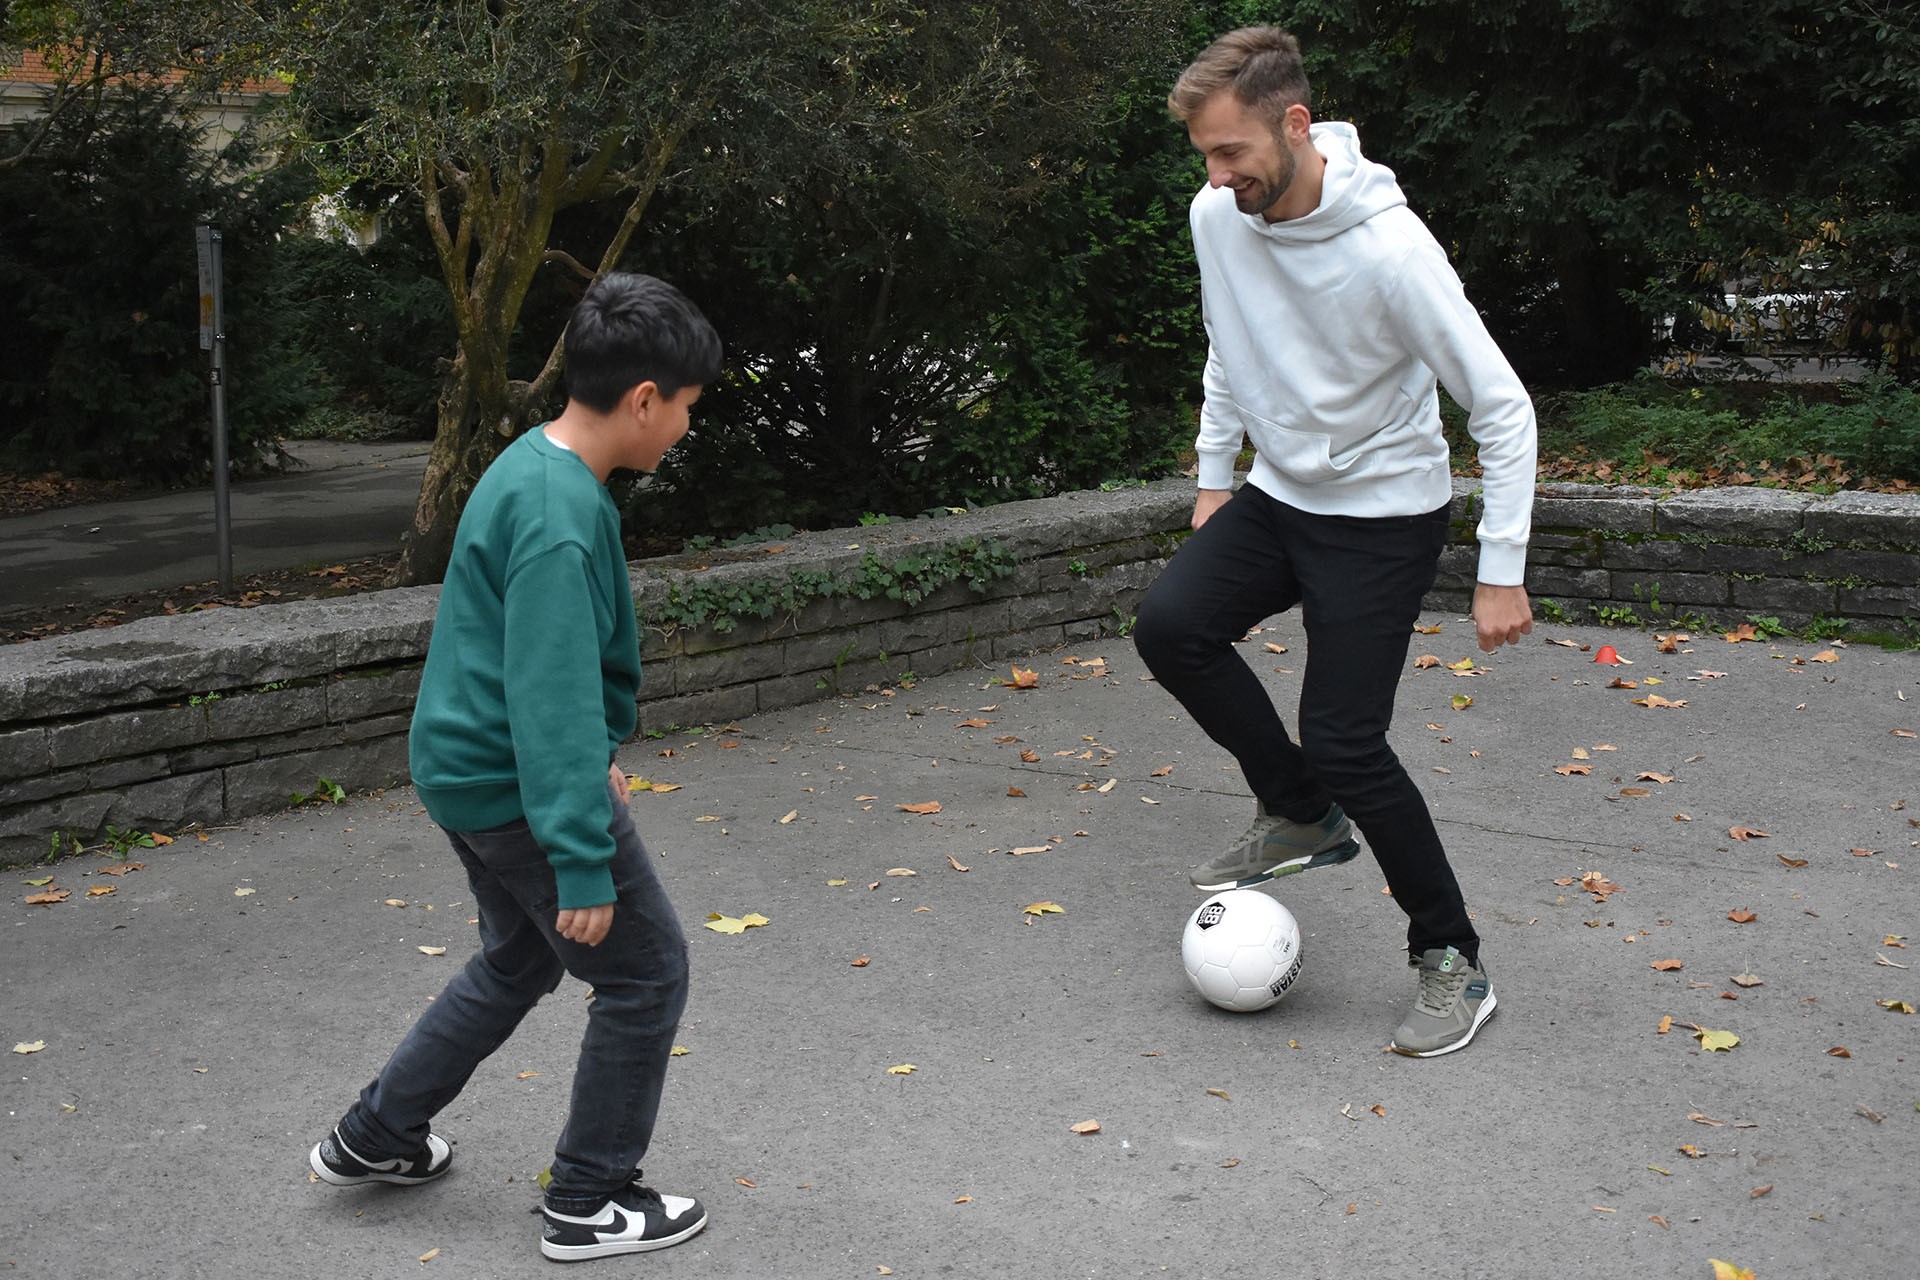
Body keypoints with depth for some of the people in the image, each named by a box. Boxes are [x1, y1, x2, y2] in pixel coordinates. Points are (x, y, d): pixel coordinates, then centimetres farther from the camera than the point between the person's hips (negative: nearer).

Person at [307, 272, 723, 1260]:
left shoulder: (531, 468, 7)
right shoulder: (561, 514, -25)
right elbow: (556, 698, -28)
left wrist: (593, 760, 26)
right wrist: (584, 862, -27)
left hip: (471, 770, 10)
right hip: (520, 788, -10)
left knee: (518, 961, 26)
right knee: (645, 974, 4)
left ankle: (374, 1138, 38)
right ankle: (588, 1205, 16)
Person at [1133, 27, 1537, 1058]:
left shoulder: (1388, 246, -26)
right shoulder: (1216, 218, -7)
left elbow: (1502, 406, -20)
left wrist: (1502, 572, -20)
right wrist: (1214, 480, 14)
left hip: (1383, 515, -6)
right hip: (1277, 496, 6)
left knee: (1343, 740, -13)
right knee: (1169, 626, -18)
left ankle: (1452, 962, 8)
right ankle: (1303, 817, 6)